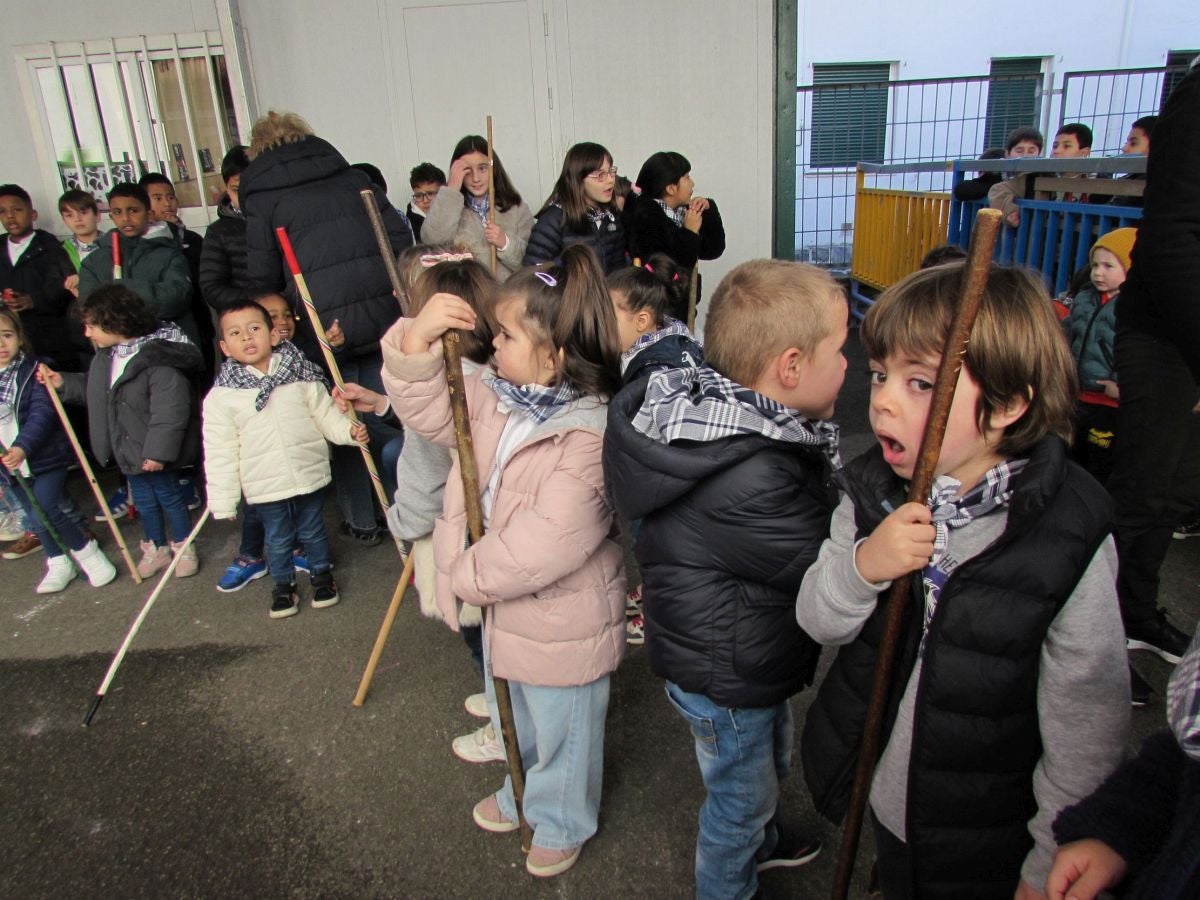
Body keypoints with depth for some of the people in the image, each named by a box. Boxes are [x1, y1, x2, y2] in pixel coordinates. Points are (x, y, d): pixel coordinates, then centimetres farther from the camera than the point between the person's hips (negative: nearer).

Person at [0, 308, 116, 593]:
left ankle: (86, 551, 12)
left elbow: (42, 413, -19)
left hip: (45, 457, -5)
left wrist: (23, 447, -32)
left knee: (45, 513, -10)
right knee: (36, 517, 16)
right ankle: (59, 564, 33)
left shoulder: (35, 371, -12)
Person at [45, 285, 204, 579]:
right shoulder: (106, 355, 2)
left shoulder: (159, 357, -27)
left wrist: (158, 451, -26)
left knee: (169, 496, 11)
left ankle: (184, 547, 30)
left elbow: (170, 411, -28)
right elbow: (95, 390, 19)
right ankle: (156, 548, 38)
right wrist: (64, 383, 6)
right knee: (143, 500, 20)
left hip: (156, 454, -8)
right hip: (128, 452, 8)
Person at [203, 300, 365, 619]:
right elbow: (220, 453, -6)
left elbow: (325, 414, 1)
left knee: (313, 531, 19)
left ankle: (322, 574, 42)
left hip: (310, 476, 1)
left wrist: (349, 429, -19)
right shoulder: (221, 397, -8)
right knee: (277, 540, 15)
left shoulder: (301, 377, -4)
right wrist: (222, 501, -6)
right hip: (265, 487, -1)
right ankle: (283, 585, 38)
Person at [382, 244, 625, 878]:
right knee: (519, 714, 31)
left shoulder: (587, 439, -31)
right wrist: (418, 340, -20)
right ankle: (524, 793, 59)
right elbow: (429, 413, -3)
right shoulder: (496, 394, -5)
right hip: (502, 601, 8)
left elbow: (545, 545, -34)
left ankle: (562, 823, 46)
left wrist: (468, 574, -20)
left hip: (561, 620, -8)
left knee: (562, 728, 18)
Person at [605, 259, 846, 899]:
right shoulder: (747, 486, -40)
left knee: (771, 759, 34)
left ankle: (762, 841, 63)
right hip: (723, 679, -9)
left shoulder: (723, 407, -11)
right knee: (740, 797, 20)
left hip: (757, 652, 9)